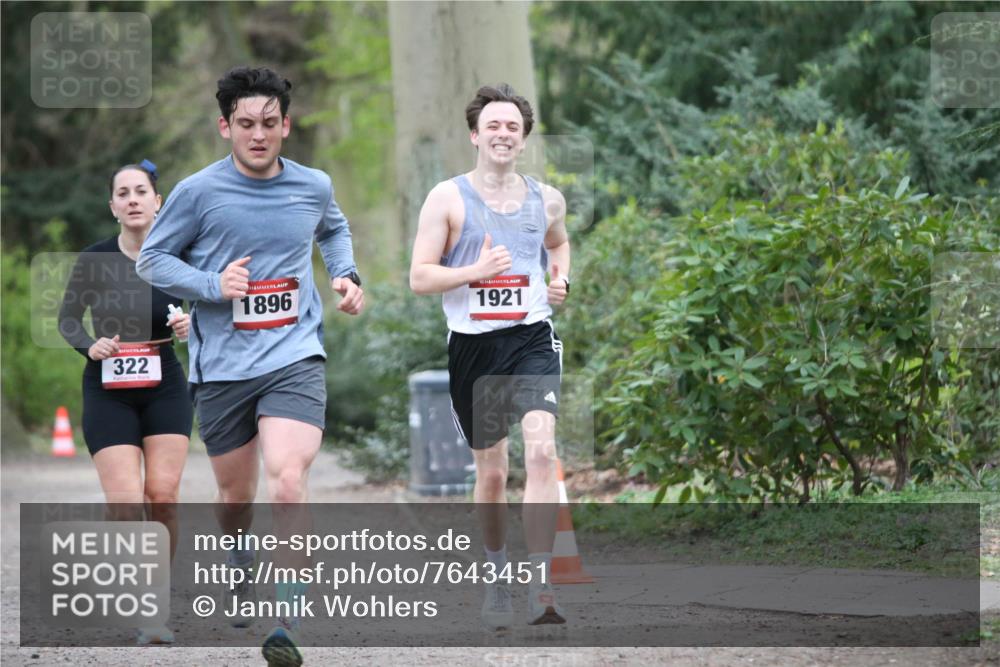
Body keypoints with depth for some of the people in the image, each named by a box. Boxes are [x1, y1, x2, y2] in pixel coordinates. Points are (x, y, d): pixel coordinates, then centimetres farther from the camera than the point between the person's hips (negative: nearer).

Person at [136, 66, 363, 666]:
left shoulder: (314, 187, 5)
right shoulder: (199, 192, -5)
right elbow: (152, 259, 4)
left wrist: (346, 275, 10)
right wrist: (213, 285, -12)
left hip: (294, 358, 0)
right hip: (222, 365, 1)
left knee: (288, 485, -21)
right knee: (236, 495, 14)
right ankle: (243, 583, 46)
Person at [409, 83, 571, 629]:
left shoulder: (546, 200, 9)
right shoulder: (448, 199, 0)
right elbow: (419, 277, -3)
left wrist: (560, 278, 11)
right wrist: (475, 272, -17)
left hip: (532, 339, 1)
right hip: (473, 344, -1)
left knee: (541, 451, -19)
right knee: (490, 469, 9)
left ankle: (540, 589, -22)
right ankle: (497, 576, 31)